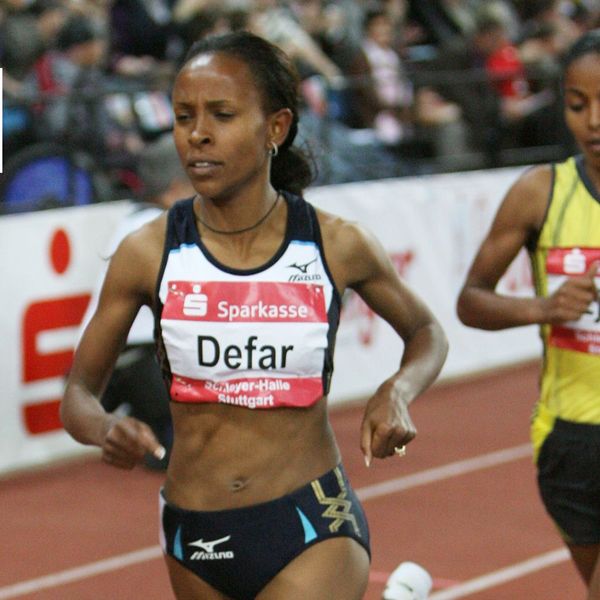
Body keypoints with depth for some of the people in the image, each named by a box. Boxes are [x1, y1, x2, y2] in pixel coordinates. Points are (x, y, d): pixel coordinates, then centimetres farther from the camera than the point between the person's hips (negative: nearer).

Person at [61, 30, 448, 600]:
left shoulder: (337, 247, -7)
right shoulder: (148, 253, -6)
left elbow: (425, 331, 12)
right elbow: (78, 392, 2)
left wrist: (397, 391, -10)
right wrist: (106, 429, -21)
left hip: (317, 531, -2)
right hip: (194, 537, 3)